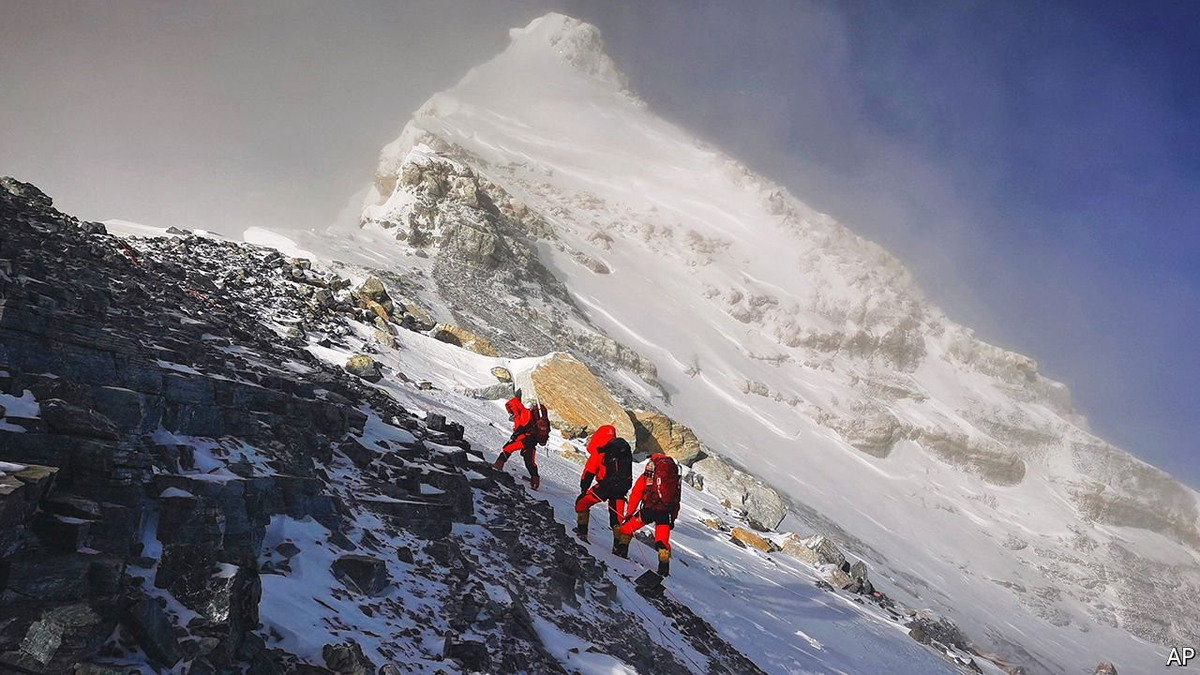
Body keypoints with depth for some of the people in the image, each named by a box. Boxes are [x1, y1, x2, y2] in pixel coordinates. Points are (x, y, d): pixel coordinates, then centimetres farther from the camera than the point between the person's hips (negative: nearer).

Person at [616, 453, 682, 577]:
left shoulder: (646, 477, 11)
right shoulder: (674, 479, 18)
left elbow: (635, 497, 9)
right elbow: (676, 501, 20)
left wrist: (628, 515, 15)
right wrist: (673, 519, 24)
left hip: (648, 510, -2)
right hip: (665, 514, 2)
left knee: (628, 526, 20)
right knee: (663, 541, 12)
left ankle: (622, 549, 15)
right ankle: (664, 565, 2)